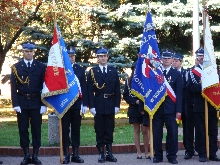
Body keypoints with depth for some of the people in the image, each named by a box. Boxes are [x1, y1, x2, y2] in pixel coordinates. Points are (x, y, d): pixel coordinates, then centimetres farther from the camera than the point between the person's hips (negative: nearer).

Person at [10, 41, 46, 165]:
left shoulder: (41, 67, 4)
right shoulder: (16, 67, 4)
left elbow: (44, 86, 2)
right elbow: (14, 87, 0)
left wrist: (44, 104, -5)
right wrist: (15, 104, -9)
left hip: (36, 102, 0)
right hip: (22, 102, 0)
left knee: (36, 129, 3)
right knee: (23, 129, 3)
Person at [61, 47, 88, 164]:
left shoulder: (80, 70, 8)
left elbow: (84, 88, 6)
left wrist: (85, 104, -1)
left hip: (77, 104, 2)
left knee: (76, 129, 5)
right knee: (65, 130, 1)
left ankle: (75, 154, 10)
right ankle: (66, 155, 4)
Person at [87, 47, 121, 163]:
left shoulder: (113, 71, 8)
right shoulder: (92, 72, 1)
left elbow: (117, 90, 6)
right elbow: (90, 91, -2)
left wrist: (117, 105, -1)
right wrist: (91, 106, -9)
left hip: (110, 104, 2)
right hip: (98, 104, -2)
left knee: (109, 130, 5)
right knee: (99, 130, 2)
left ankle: (109, 153, 10)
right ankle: (101, 154, 6)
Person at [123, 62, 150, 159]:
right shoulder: (129, 81, 4)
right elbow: (125, 96, 4)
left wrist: (144, 108, -11)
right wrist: (135, 101, -11)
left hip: (145, 110, -2)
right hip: (134, 109, 2)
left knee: (145, 131, -1)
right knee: (136, 130, 7)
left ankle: (146, 152, 7)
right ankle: (138, 152, 12)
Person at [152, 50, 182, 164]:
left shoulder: (176, 74, 6)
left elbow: (179, 93, 2)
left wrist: (178, 110, -5)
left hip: (170, 108, -1)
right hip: (156, 107, 1)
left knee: (172, 133, -1)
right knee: (157, 133, 3)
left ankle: (172, 156, 8)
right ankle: (158, 155, 12)